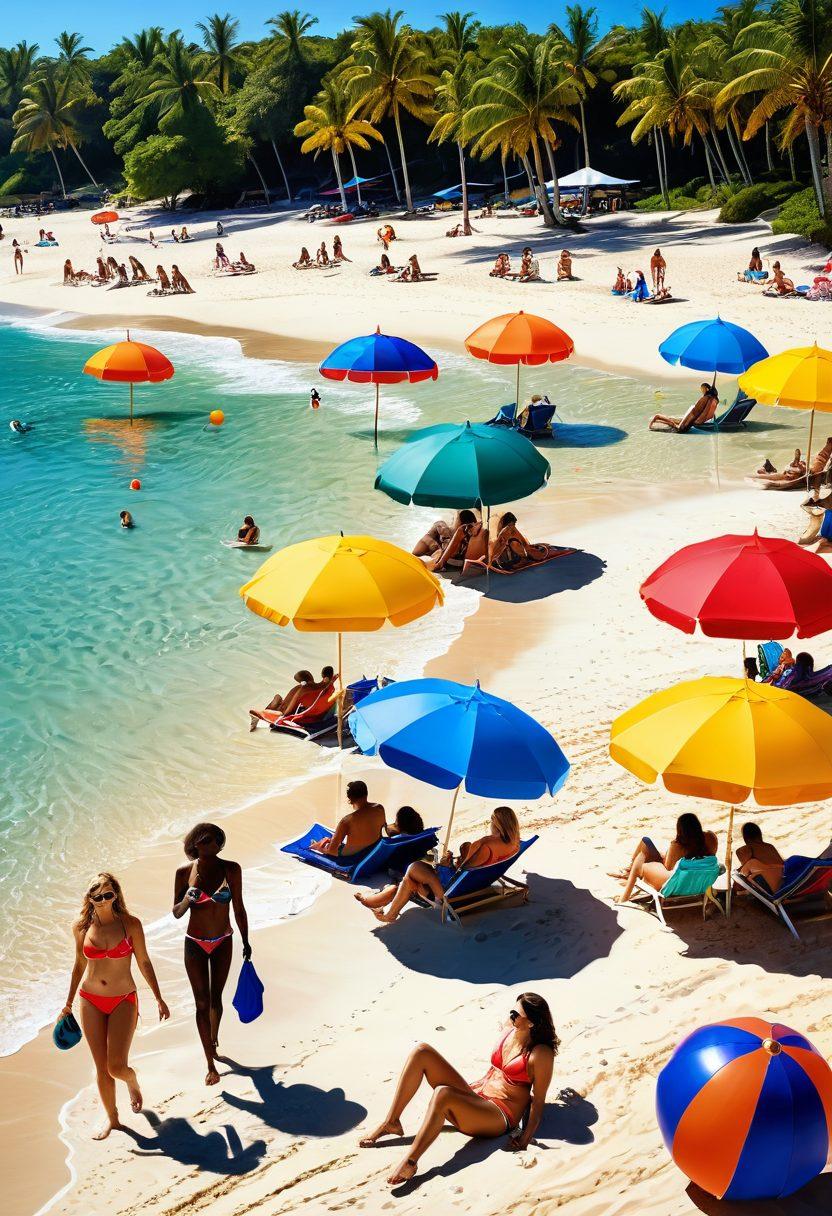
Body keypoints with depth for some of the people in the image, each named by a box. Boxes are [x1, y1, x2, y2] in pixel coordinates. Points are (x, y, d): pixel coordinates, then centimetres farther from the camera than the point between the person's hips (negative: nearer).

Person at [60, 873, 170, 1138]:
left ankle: (132, 1082, 25)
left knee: (116, 1067, -11)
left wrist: (159, 999, 0)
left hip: (123, 1001, -2)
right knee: (101, 1068, 5)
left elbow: (144, 962, 0)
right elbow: (79, 965, 10)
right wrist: (69, 1003, 15)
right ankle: (111, 1118, 26)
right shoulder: (81, 926, -2)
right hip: (90, 1001, 2)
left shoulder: (131, 924, -8)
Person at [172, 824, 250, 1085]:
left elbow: (238, 908, 0)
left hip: (222, 943, 1)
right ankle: (211, 1064, 9)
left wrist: (246, 942, 6)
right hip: (195, 945, -1)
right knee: (202, 1003, 2)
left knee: (216, 999, 17)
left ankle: (214, 1041, 44)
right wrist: (187, 899, -26)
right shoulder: (185, 872, -13)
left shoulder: (231, 869, -11)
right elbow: (176, 912, -4)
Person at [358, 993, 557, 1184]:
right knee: (422, 1052, -10)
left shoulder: (541, 1053, -14)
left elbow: (538, 1101, -13)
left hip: (499, 1118, -8)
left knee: (442, 1093, -38)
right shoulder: (510, 1028, 6)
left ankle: (410, 1162, -30)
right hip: (475, 1096, 8)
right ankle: (391, 1123, -7)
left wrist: (525, 1138, -20)